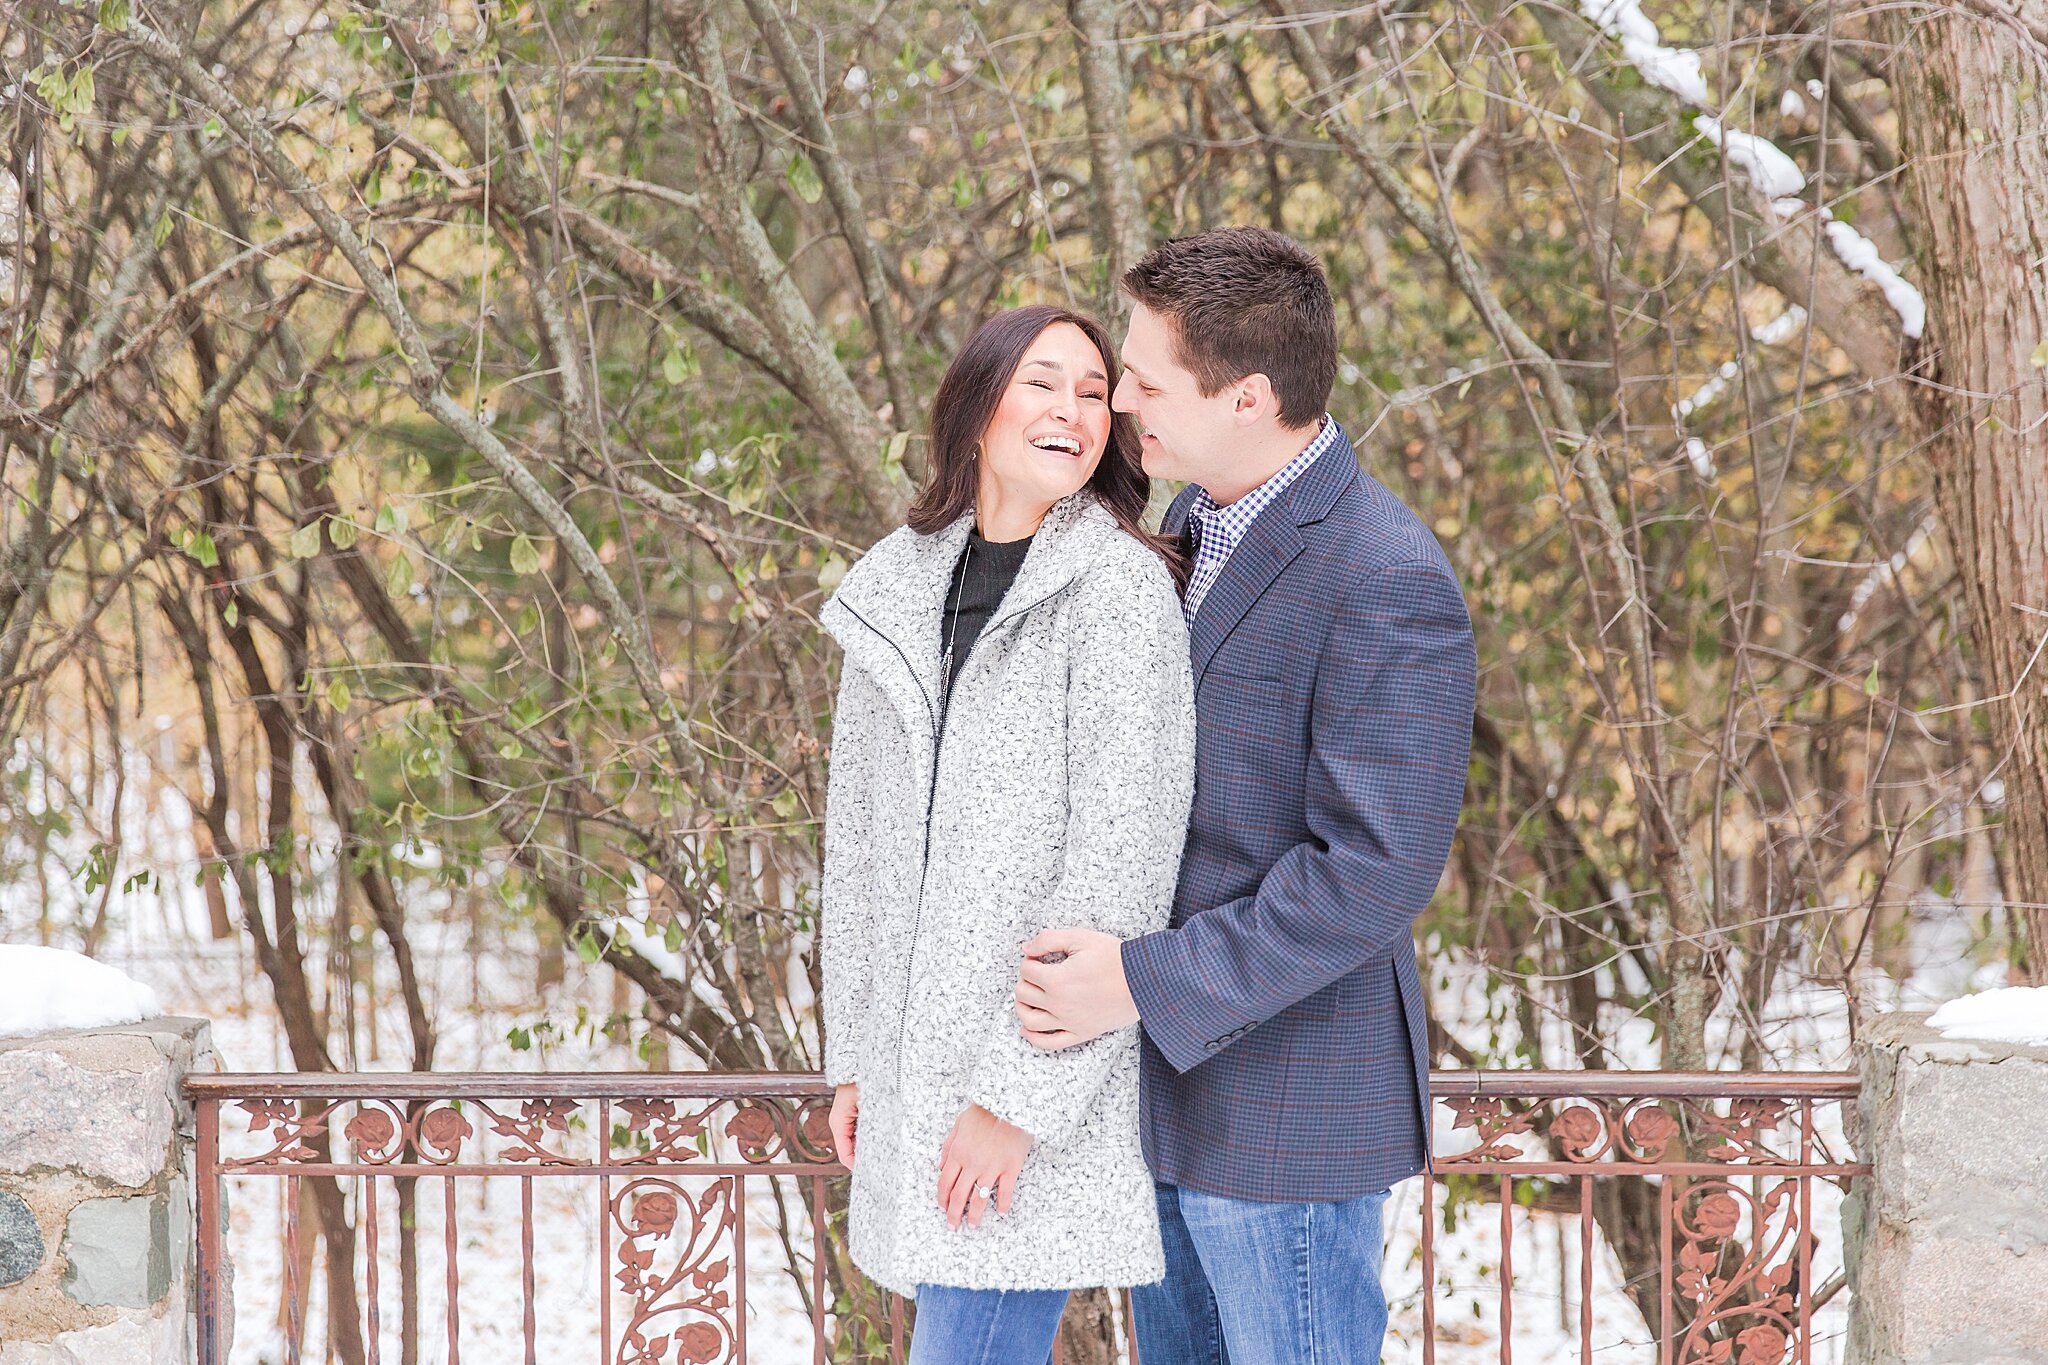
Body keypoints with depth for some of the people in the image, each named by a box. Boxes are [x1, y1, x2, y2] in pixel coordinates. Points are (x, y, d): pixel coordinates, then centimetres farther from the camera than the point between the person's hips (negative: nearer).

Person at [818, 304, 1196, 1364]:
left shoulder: (1121, 590, -11)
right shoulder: (896, 591, 9)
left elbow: (1123, 862, -15)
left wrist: (1021, 1098, -17)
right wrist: (853, 1056, 14)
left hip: (1050, 1077, -6)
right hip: (921, 1061, 6)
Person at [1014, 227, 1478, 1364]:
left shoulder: (1388, 584, -22)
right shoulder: (1193, 521, 7)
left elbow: (1377, 870, -25)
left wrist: (1145, 984, -24)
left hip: (1284, 1106, -9)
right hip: (1169, 1079, 9)